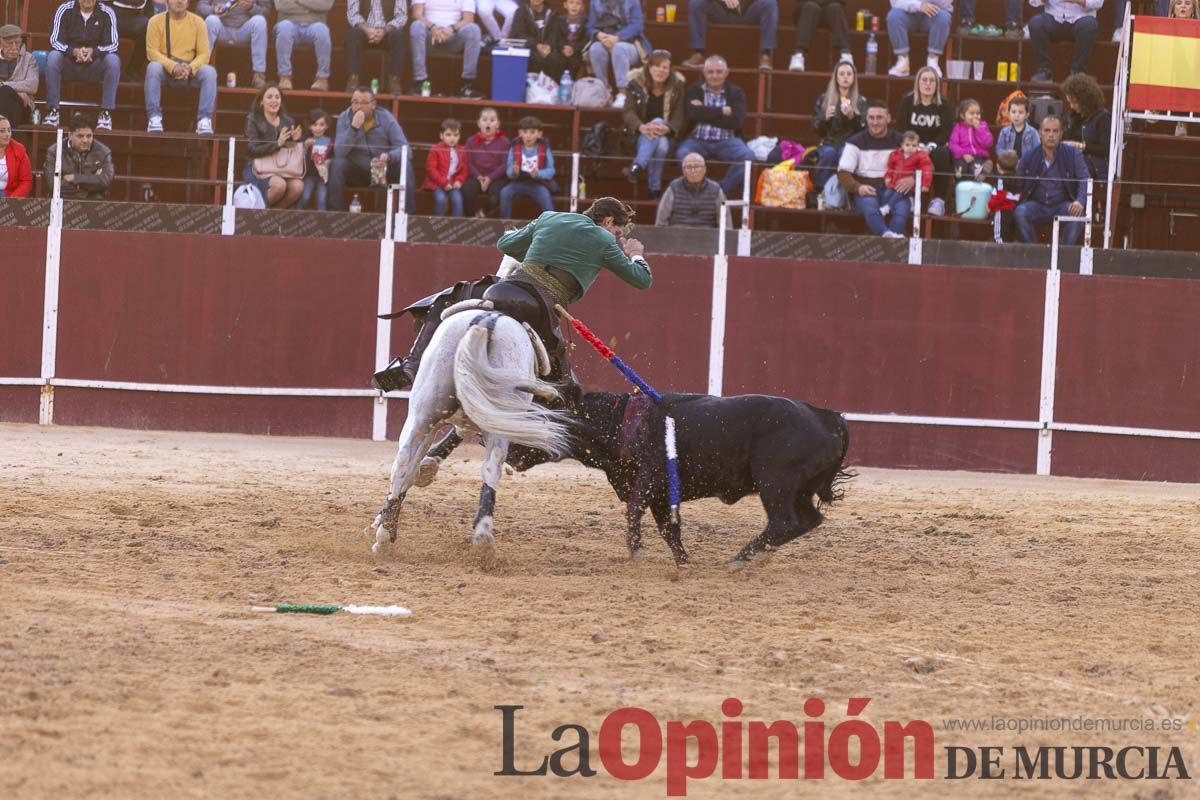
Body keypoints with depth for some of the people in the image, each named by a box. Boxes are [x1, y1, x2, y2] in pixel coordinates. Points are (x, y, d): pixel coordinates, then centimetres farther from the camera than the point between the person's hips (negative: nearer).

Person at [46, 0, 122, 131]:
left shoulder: (106, 13, -3)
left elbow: (113, 45, -10)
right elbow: (55, 41, -10)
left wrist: (93, 51, -31)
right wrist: (74, 51, -30)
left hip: (94, 68, 0)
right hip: (69, 64, 0)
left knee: (113, 60, -29)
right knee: (53, 56, -30)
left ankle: (106, 113, -28)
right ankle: (52, 111, -27)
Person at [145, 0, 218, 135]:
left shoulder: (198, 22, 4)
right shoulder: (156, 21, 0)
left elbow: (204, 54, -2)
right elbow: (152, 51, -8)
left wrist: (190, 67, -23)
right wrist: (172, 66, -25)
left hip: (191, 72, 1)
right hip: (165, 70, -1)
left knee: (209, 72, -27)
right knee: (153, 67, -34)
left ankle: (205, 120, -30)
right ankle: (154, 117, -34)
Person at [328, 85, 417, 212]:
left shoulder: (386, 118, -9)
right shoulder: (344, 118, -9)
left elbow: (404, 149, -16)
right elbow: (339, 152, -21)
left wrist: (388, 157, -38)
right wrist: (354, 127, -33)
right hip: (356, 172, 0)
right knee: (337, 164, -28)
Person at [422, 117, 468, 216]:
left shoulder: (462, 151, 10)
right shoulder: (436, 149, -3)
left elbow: (464, 170, 12)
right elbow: (431, 169, -7)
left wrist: (459, 181, -9)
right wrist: (443, 183, -14)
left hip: (454, 184, 3)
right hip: (437, 183, -3)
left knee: (457, 198, -24)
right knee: (441, 198, -28)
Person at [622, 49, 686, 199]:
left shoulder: (678, 87, 2)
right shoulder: (636, 84, 1)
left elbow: (680, 117, -6)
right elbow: (629, 112, -9)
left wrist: (665, 129, -29)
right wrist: (642, 127, -31)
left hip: (667, 137, 0)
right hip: (639, 137, 0)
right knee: (659, 143, -35)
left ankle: (637, 168, -45)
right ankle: (655, 189, -43)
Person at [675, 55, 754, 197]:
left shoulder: (736, 93, 10)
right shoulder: (694, 90, 12)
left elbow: (736, 121, -7)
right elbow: (691, 114, -9)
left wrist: (705, 114, -6)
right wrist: (722, 111, -7)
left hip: (726, 141, 0)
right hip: (698, 140, 0)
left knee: (747, 156, -29)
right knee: (683, 154, -33)